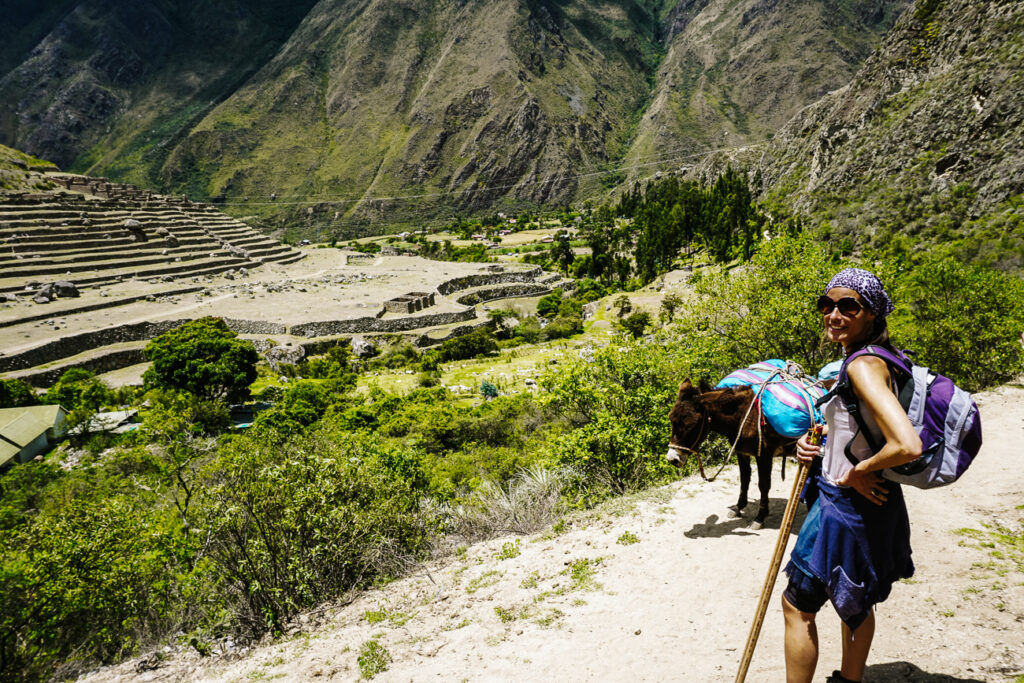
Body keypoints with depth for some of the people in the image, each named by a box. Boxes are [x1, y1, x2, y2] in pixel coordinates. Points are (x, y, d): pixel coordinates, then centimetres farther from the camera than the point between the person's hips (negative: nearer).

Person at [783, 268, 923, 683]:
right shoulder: (872, 358, 5)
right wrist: (815, 441, 1)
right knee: (856, 603, 25)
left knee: (798, 605, 5)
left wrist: (858, 472, -21)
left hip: (847, 507, -9)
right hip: (865, 505, 10)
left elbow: (908, 446, -37)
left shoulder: (863, 365, -25)